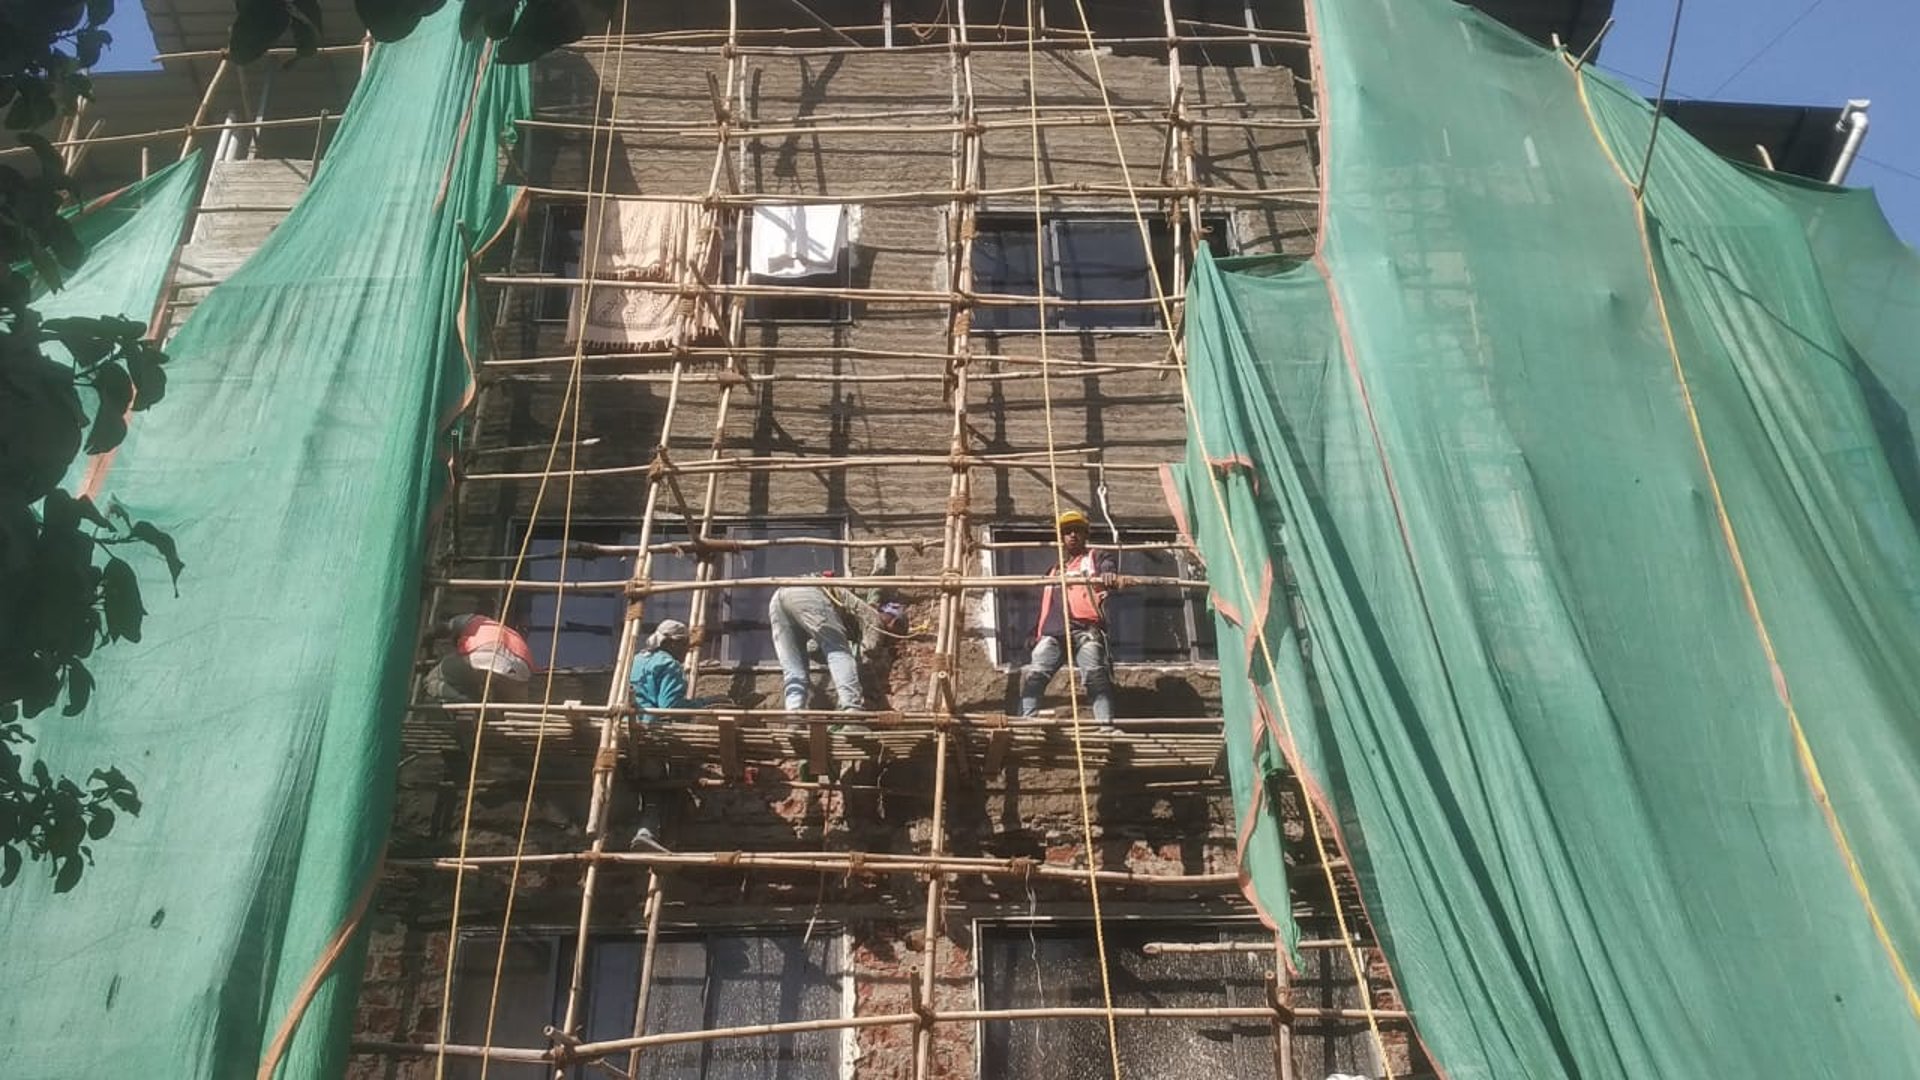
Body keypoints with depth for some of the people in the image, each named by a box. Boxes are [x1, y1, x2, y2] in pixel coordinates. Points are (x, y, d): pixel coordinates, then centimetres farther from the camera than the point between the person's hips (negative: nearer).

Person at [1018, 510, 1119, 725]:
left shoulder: (1096, 558, 21)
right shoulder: (1053, 570, 36)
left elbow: (1108, 568, -3)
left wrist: (1109, 575, -29)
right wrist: (1036, 633, 20)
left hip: (1085, 629, -4)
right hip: (1052, 632, 5)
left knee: (1096, 675, -23)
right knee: (1033, 675, -16)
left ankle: (1105, 725, -32)